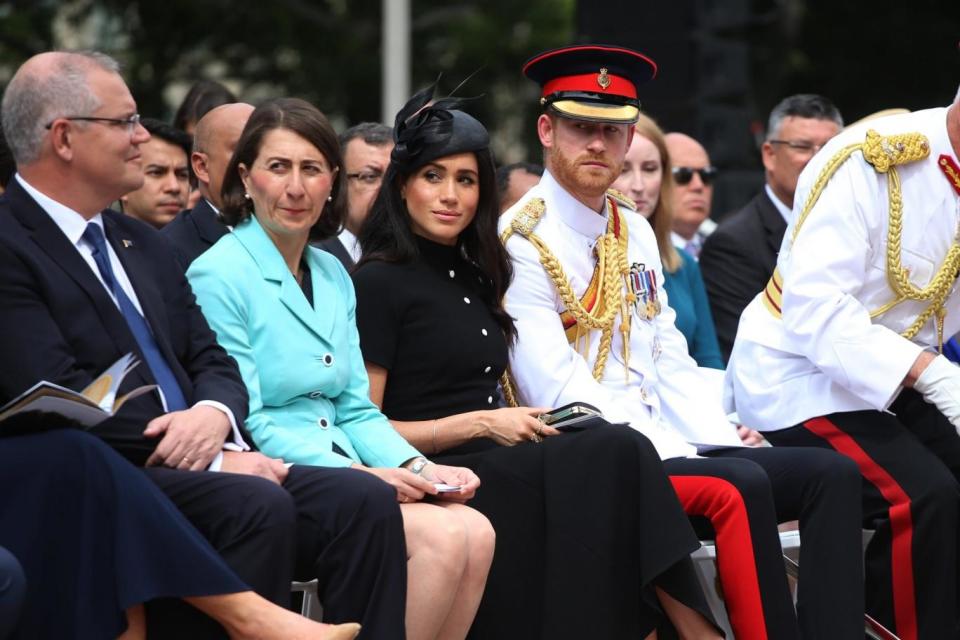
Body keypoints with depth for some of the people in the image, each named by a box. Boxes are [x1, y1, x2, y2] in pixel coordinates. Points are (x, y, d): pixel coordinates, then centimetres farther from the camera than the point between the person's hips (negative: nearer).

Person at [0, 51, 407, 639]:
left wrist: (214, 414, -8)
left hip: (194, 464, 8)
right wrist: (214, 459, -16)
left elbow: (212, 363, 19)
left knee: (364, 500, -14)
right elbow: (63, 398, -16)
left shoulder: (142, 244, 22)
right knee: (258, 506, -33)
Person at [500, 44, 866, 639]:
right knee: (739, 487, -31)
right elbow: (558, 393, -16)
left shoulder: (634, 232, 17)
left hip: (661, 442, 8)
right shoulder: (520, 244, -9)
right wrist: (675, 453, -19)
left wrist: (721, 434, -1)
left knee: (832, 473, -8)